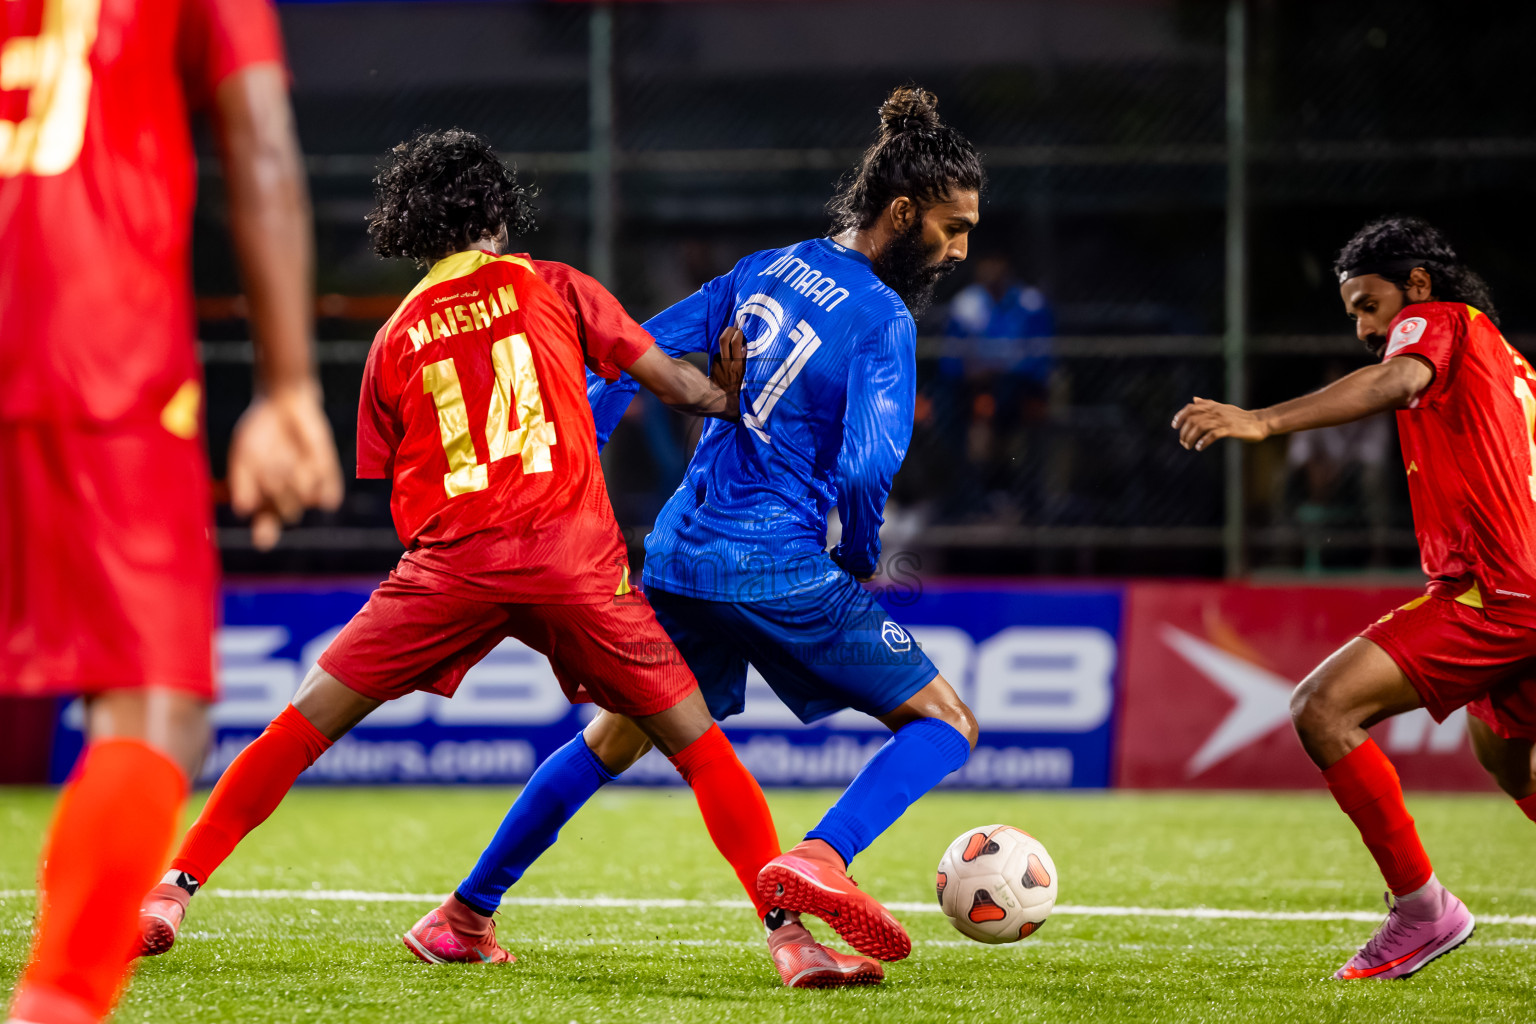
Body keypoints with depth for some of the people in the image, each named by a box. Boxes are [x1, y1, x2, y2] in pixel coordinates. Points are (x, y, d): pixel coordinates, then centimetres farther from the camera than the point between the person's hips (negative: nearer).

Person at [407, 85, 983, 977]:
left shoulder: (766, 269, 11)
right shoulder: (883, 319, -10)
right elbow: (867, 467, -22)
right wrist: (861, 560, -2)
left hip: (681, 552, 7)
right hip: (779, 563, -7)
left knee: (611, 743, 25)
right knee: (948, 726, 2)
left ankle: (466, 911, 26)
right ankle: (820, 858, -22)